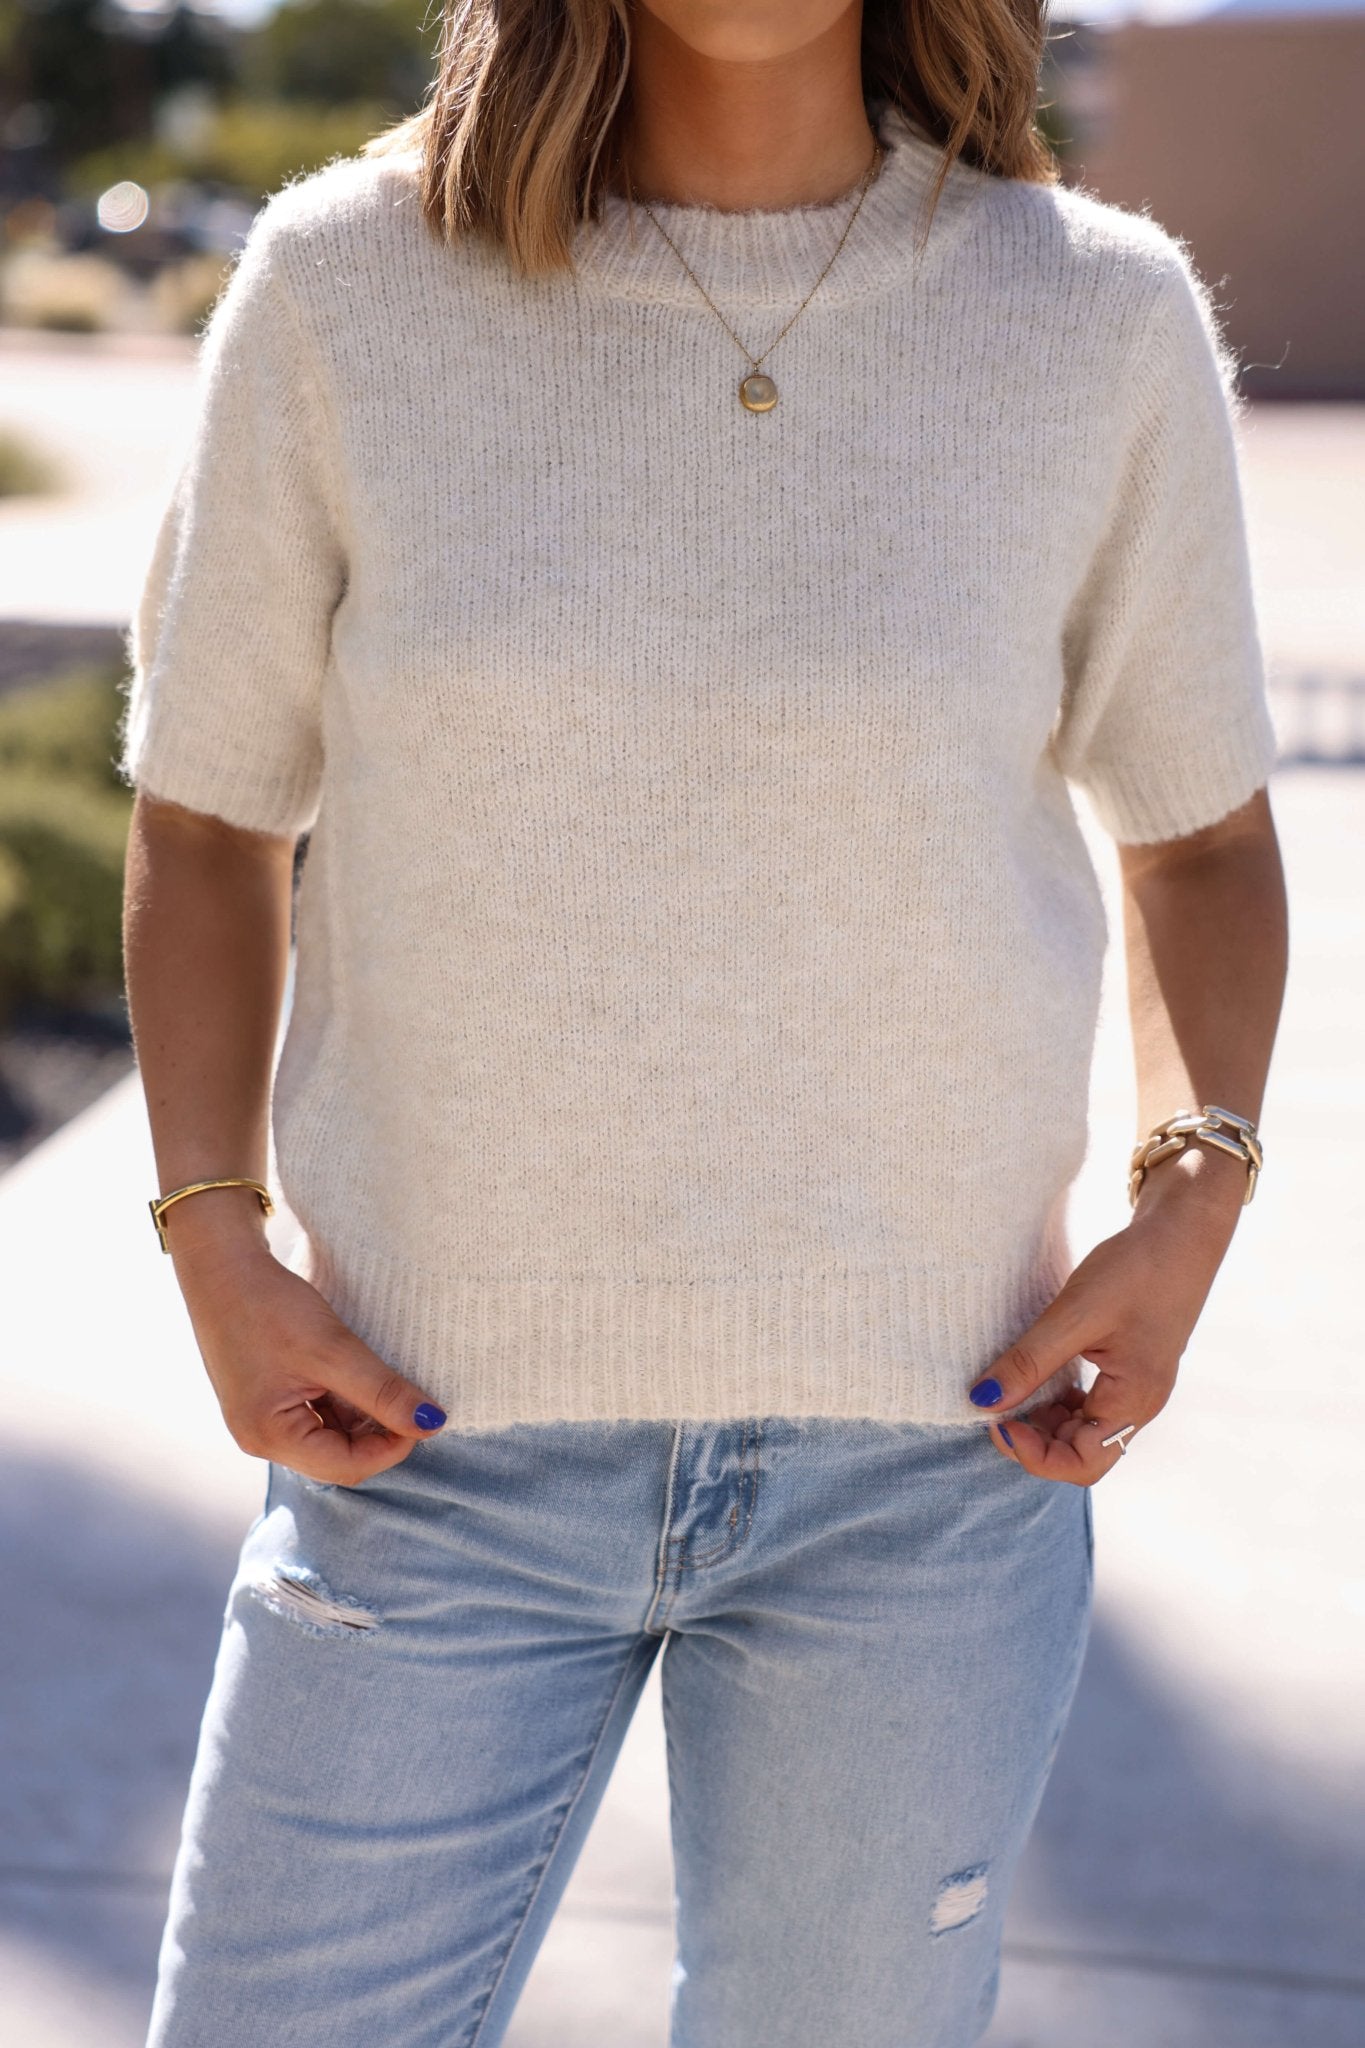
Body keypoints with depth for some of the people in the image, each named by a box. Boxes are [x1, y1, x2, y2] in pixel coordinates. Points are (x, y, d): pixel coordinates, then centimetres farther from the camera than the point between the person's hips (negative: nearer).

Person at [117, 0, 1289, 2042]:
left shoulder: (1101, 322, -3)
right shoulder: (343, 288, -4)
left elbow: (1201, 823, 10)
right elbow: (209, 813, 6)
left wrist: (1191, 1191, -5)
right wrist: (212, 1235, -6)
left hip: (926, 1455, 1)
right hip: (435, 1432, 0)